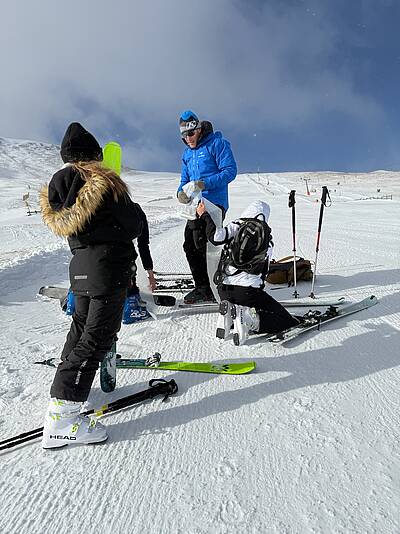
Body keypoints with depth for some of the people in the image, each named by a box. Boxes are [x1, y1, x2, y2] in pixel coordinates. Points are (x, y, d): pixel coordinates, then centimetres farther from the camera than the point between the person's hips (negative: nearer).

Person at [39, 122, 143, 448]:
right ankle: (61, 415, -1)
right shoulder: (103, 180, -10)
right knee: (98, 336, -3)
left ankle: (67, 384, 34)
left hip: (80, 265, 7)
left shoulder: (57, 183, 8)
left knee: (81, 326, 22)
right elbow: (134, 225, -8)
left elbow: (62, 224, 14)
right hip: (109, 265, -7)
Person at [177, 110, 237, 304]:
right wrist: (181, 192, -1)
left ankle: (207, 289, 0)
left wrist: (205, 183, -23)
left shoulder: (217, 143, -4)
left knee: (202, 245, -13)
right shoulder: (187, 153, 20)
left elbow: (230, 171, -12)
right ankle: (203, 287, 20)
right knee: (190, 246, 7)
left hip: (214, 203, -8)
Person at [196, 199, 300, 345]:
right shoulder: (267, 238, 10)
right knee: (285, 320, 5)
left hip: (224, 290, 3)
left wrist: (205, 215, -2)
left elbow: (216, 237, -15)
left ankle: (228, 314, -1)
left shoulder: (235, 227, 3)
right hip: (249, 291, -2)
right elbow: (263, 271, 15)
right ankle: (247, 318, -17)